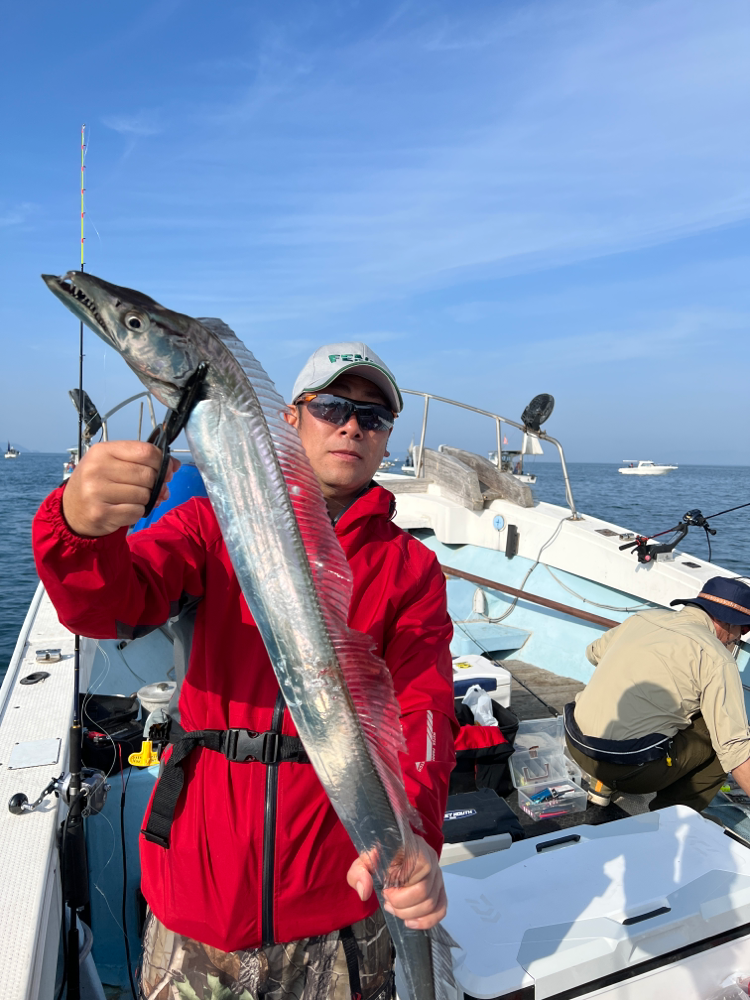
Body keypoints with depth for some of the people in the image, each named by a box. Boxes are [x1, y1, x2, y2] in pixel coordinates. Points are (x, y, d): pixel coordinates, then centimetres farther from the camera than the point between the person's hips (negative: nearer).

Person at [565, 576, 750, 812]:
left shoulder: (642, 618, 10)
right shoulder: (715, 657, -7)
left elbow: (594, 652, 29)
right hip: (630, 768, -7)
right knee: (721, 737, 10)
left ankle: (605, 783, 23)